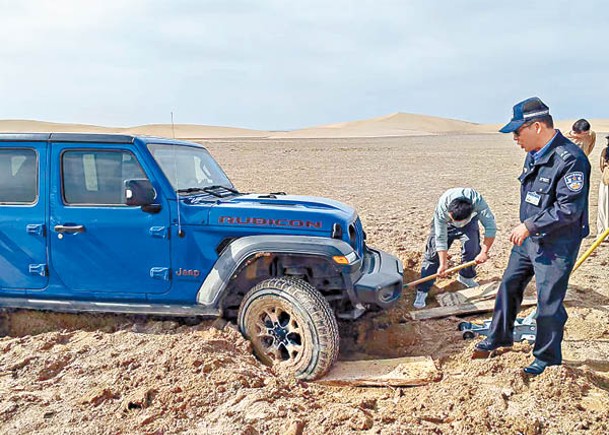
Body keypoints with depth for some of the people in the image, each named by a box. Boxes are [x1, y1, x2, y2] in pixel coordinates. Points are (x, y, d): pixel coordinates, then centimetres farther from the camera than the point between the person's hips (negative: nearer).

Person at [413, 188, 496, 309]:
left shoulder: (477, 201, -41)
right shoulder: (441, 209, -40)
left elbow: (491, 227, -33)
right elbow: (441, 238, -32)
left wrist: (484, 251, -34)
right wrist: (443, 264, -30)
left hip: (469, 222, 2)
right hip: (444, 224, -2)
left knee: (472, 249, -12)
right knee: (433, 253, -10)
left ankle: (466, 277, 18)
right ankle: (422, 291, -7)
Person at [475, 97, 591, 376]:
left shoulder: (570, 160, -23)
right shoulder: (534, 154, 6)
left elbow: (569, 209, -26)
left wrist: (529, 225, -23)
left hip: (555, 246, -9)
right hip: (529, 238, 9)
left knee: (548, 303, 2)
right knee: (509, 285, 17)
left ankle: (547, 358, 24)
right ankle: (499, 338, 35)